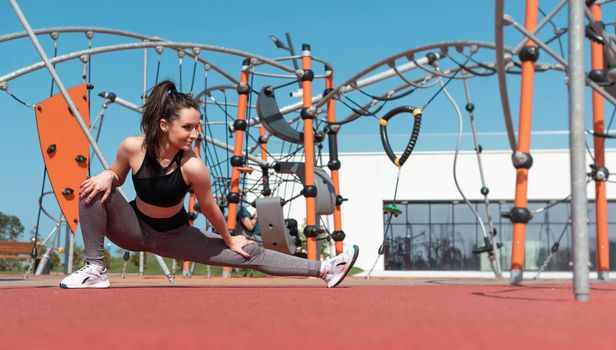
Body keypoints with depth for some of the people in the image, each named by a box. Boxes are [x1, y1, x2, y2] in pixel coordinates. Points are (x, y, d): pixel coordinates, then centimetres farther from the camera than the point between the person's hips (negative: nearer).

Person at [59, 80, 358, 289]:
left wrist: (229, 240, -1)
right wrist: (106, 175, -28)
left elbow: (209, 207, -14)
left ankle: (323, 270, 1)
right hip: (133, 228, 1)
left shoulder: (193, 167, -30)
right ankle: (95, 270, -15)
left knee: (249, 253, -6)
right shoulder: (132, 147, -26)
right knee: (94, 189, -26)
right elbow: (117, 177, -4)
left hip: (173, 236, -1)